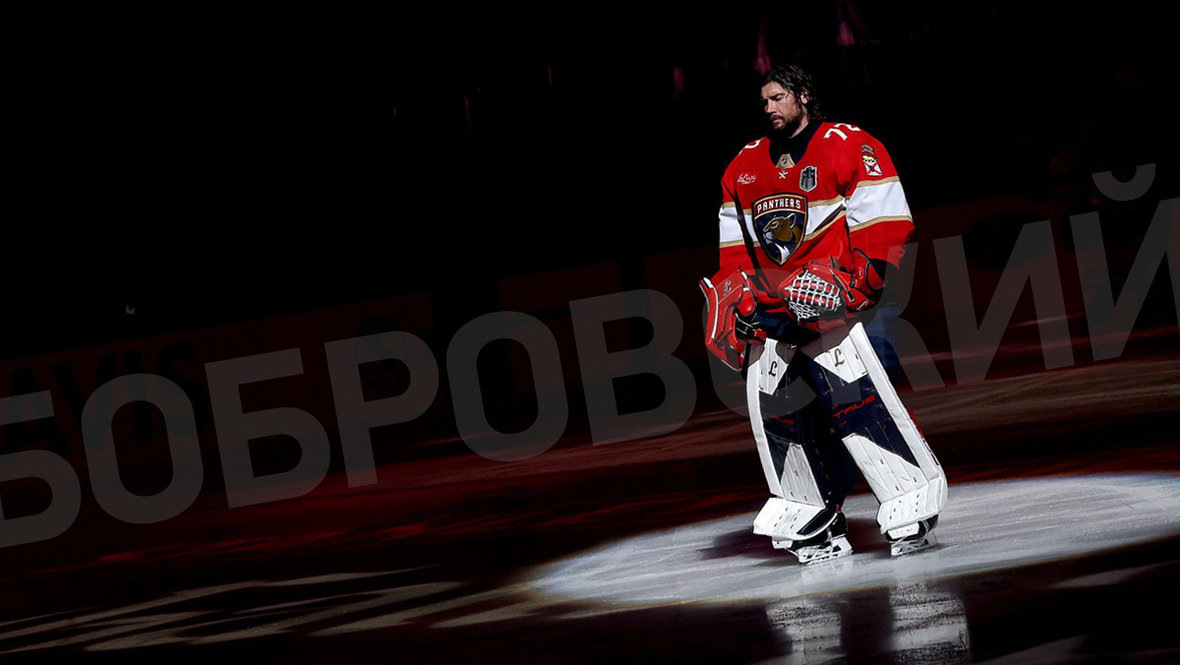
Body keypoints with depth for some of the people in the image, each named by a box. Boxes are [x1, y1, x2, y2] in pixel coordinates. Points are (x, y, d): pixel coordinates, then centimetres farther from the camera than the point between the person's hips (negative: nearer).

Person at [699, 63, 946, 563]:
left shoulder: (849, 147, -5)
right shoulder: (745, 166, 16)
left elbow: (885, 224, -11)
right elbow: (735, 245, 22)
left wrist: (853, 285, -18)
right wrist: (739, 297, 10)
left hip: (831, 296, -7)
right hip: (772, 305, 7)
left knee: (853, 392, -21)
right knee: (773, 405, 0)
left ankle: (913, 503, -17)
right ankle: (814, 522, 10)